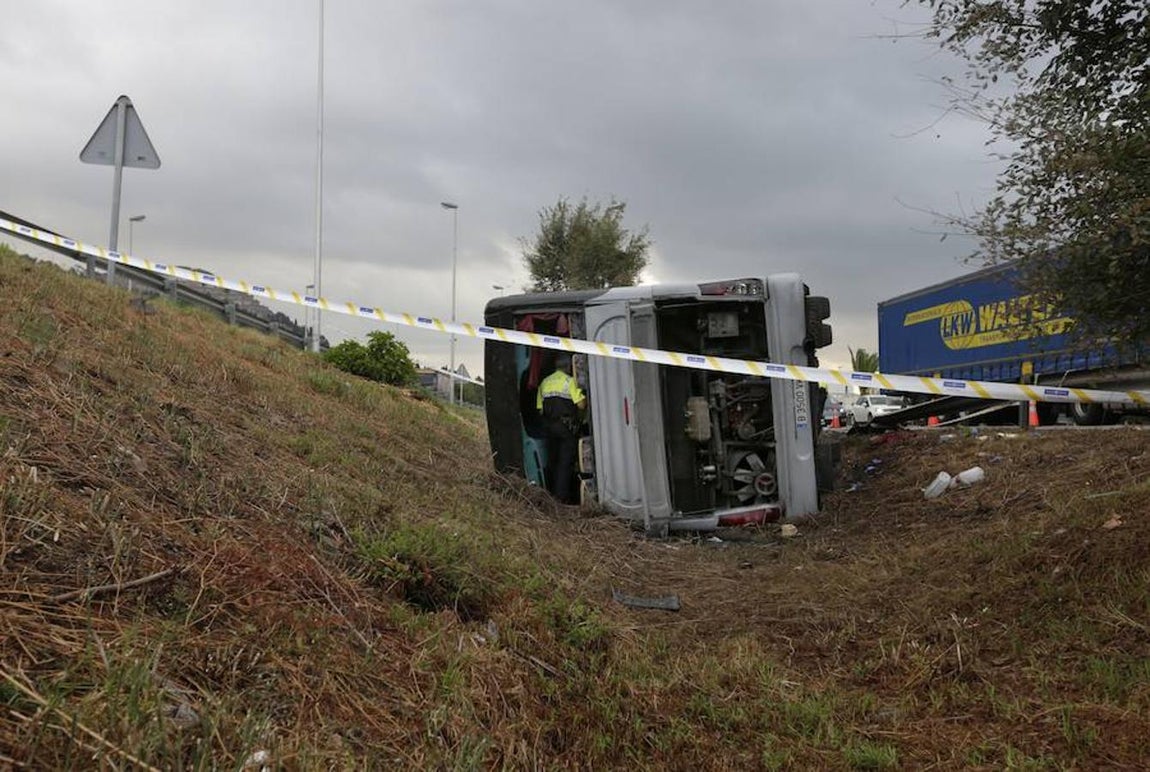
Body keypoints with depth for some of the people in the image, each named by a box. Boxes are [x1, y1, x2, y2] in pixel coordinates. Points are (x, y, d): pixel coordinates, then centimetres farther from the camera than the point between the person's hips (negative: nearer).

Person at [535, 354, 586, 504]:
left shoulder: (544, 382, 10)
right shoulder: (569, 381, -8)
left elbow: (540, 409, 10)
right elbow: (581, 405, -12)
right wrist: (585, 397, 7)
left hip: (549, 425, 6)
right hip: (567, 426, -6)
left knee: (552, 459, 14)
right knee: (566, 461, -4)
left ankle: (552, 490, 21)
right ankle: (563, 494, -6)